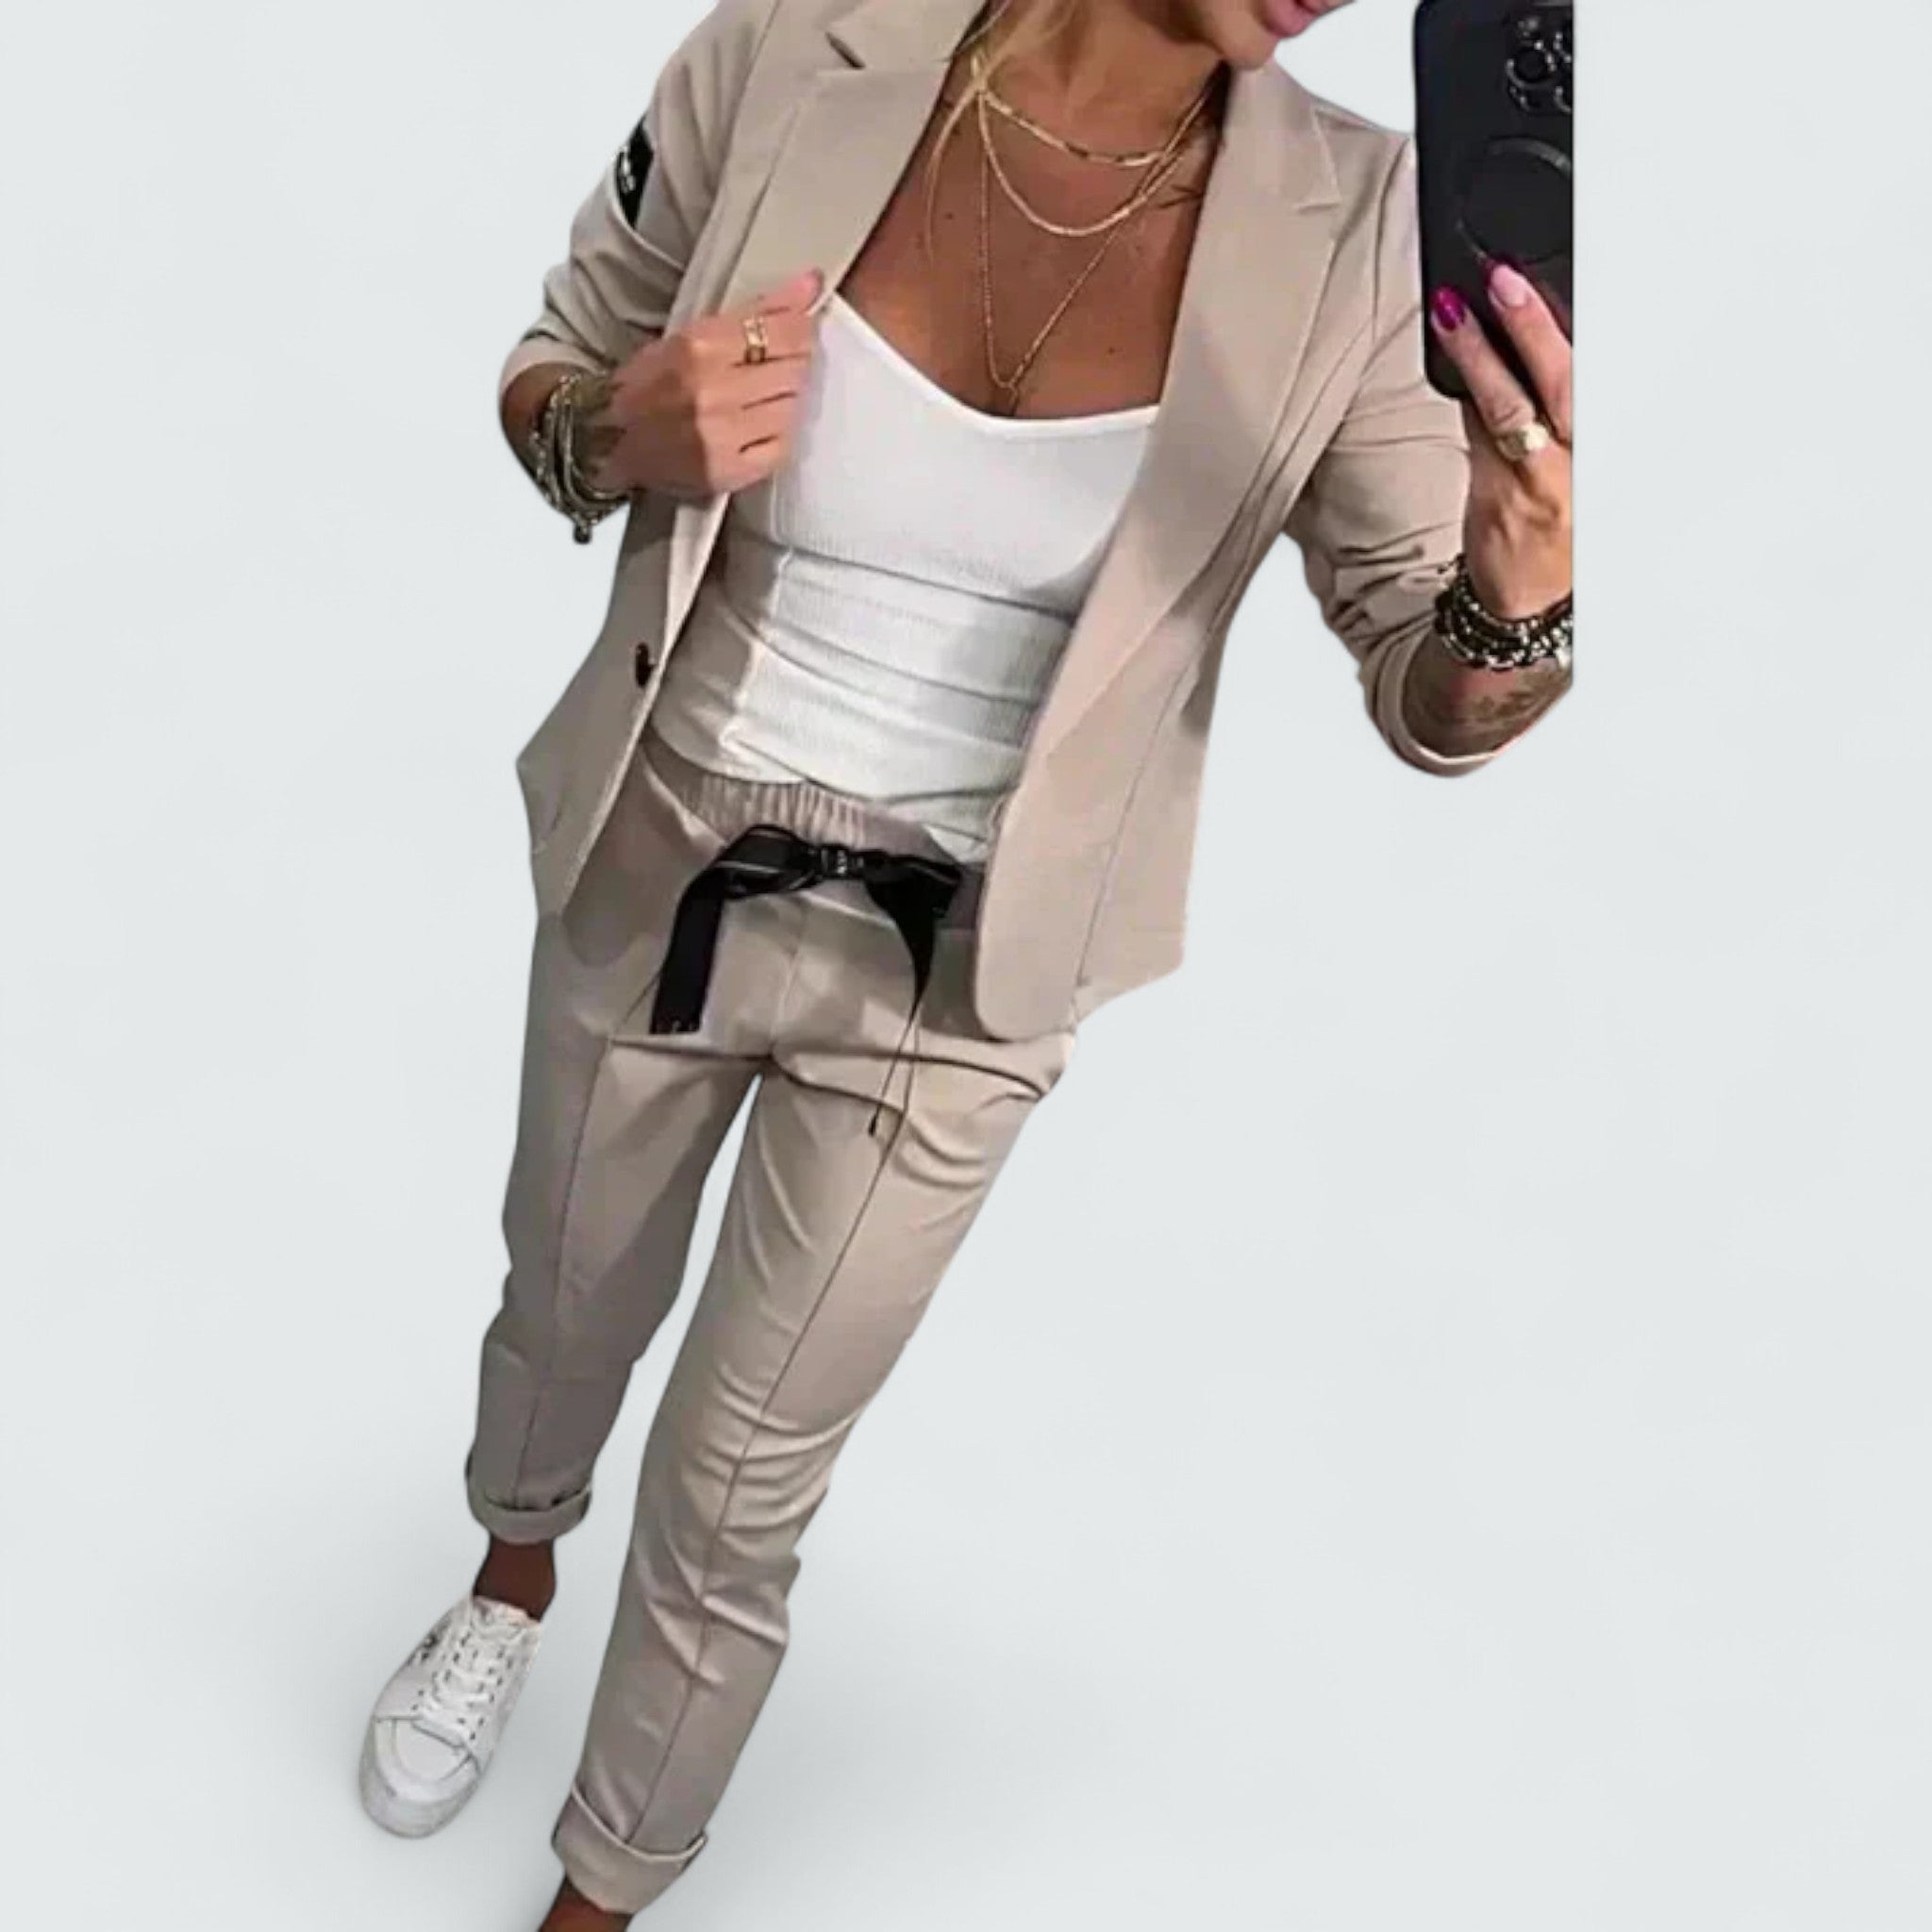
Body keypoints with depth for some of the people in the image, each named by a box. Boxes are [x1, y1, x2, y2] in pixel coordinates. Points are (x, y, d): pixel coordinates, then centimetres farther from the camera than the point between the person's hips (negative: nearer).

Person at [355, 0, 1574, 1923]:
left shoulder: (1352, 231, -17)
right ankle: (513, 1568, 65)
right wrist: (625, 435, -26)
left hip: (948, 975, -1)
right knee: (567, 1308, 28)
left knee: (738, 1495, 12)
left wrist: (1519, 605, -34)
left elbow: (1427, 688, -10)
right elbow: (551, 370, -2)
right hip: (651, 872, 2)